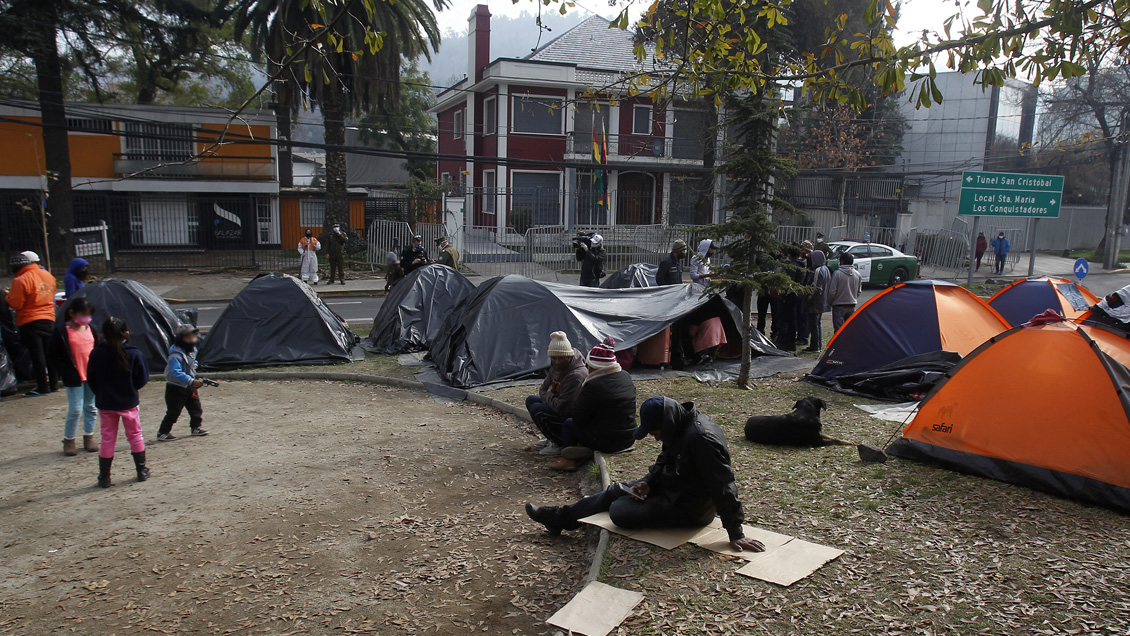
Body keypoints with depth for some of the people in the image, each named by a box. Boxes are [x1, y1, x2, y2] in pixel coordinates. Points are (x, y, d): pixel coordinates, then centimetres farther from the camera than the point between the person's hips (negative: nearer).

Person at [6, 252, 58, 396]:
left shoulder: (21, 281, -17)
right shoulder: (47, 275, 5)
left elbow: (15, 304, -14)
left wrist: (8, 296, 4)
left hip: (30, 322, -6)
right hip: (49, 318, 6)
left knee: (37, 355, -1)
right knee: (49, 352, 14)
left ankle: (43, 387, 2)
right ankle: (53, 384, 18)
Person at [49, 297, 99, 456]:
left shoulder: (91, 330, 7)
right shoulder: (61, 331, -8)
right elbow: (53, 355, -6)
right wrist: (66, 373, -12)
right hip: (74, 378, -5)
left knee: (91, 407, 12)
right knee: (75, 409, -4)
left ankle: (89, 437, 25)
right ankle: (68, 440, 13)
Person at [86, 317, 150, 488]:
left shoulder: (96, 354, -8)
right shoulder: (134, 354, -13)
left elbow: (91, 379, 0)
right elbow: (142, 379, -7)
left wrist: (101, 394, 15)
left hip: (105, 403, 1)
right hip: (129, 402, -1)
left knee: (107, 439, 9)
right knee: (135, 435, 13)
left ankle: (104, 477, 11)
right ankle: (142, 471, 19)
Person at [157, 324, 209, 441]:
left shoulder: (192, 350, 5)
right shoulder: (176, 355, -23)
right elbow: (176, 373, -33)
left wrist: (194, 364, 3)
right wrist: (192, 381, -42)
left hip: (189, 387, 8)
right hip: (175, 388, -8)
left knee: (196, 407, 12)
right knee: (173, 412, -4)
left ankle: (195, 428, 27)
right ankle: (162, 433, 7)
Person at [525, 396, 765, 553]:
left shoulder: (701, 438, -32)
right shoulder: (679, 429, -2)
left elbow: (724, 486, -31)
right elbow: (665, 460, 14)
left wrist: (736, 533, -28)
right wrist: (649, 481, -4)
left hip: (689, 509, -9)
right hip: (671, 487, 9)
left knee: (619, 511, -13)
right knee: (616, 491, 8)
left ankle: (563, 519, 8)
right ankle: (561, 517, 17)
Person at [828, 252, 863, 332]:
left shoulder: (837, 273, -14)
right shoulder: (858, 274, 3)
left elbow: (832, 291, -12)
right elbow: (859, 291, 12)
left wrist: (829, 302, 3)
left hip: (839, 306, -5)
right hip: (852, 306, 5)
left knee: (838, 330, -3)